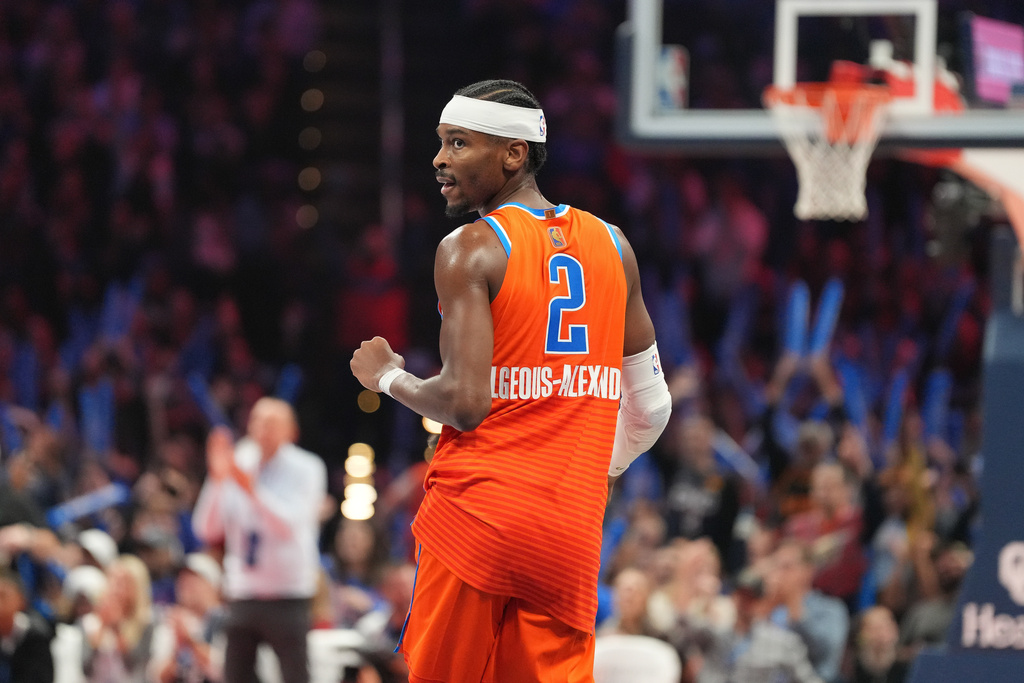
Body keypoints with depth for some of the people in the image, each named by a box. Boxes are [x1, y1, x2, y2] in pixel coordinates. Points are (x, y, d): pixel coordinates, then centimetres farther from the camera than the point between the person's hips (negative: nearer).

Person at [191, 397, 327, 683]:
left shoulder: (306, 468, -3)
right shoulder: (238, 463, 7)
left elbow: (292, 525, -18)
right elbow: (208, 530, 1)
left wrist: (252, 490, -29)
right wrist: (217, 479, -12)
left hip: (287, 597, -4)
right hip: (242, 594, 4)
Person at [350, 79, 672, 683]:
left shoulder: (470, 249, -7)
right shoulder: (612, 245, 11)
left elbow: (464, 403, -15)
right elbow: (653, 406, 14)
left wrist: (387, 376, 4)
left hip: (478, 515, -5)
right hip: (571, 529, 5)